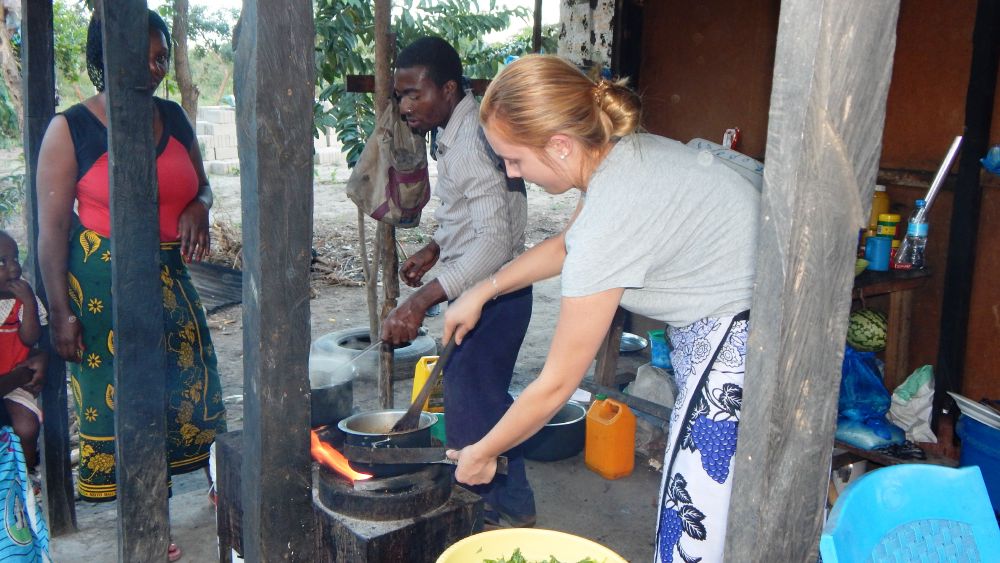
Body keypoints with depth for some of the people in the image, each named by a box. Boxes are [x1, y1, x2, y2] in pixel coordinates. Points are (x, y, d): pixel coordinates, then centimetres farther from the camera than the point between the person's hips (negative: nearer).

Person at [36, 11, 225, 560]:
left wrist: (198, 209, -7)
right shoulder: (70, 129, -9)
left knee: (190, 387, 12)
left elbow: (201, 185, 18)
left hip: (170, 277, 5)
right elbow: (52, 227, -9)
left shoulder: (173, 117, 5)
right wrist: (61, 312, -12)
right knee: (118, 398, 4)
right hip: (102, 283, -4)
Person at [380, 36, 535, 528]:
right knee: (491, 403, 21)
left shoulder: (471, 143, -24)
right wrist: (433, 249, 11)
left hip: (490, 297, -11)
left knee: (469, 417, -1)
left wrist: (421, 301, -40)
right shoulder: (458, 132, 8)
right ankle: (514, 508, 37)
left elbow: (494, 243, -33)